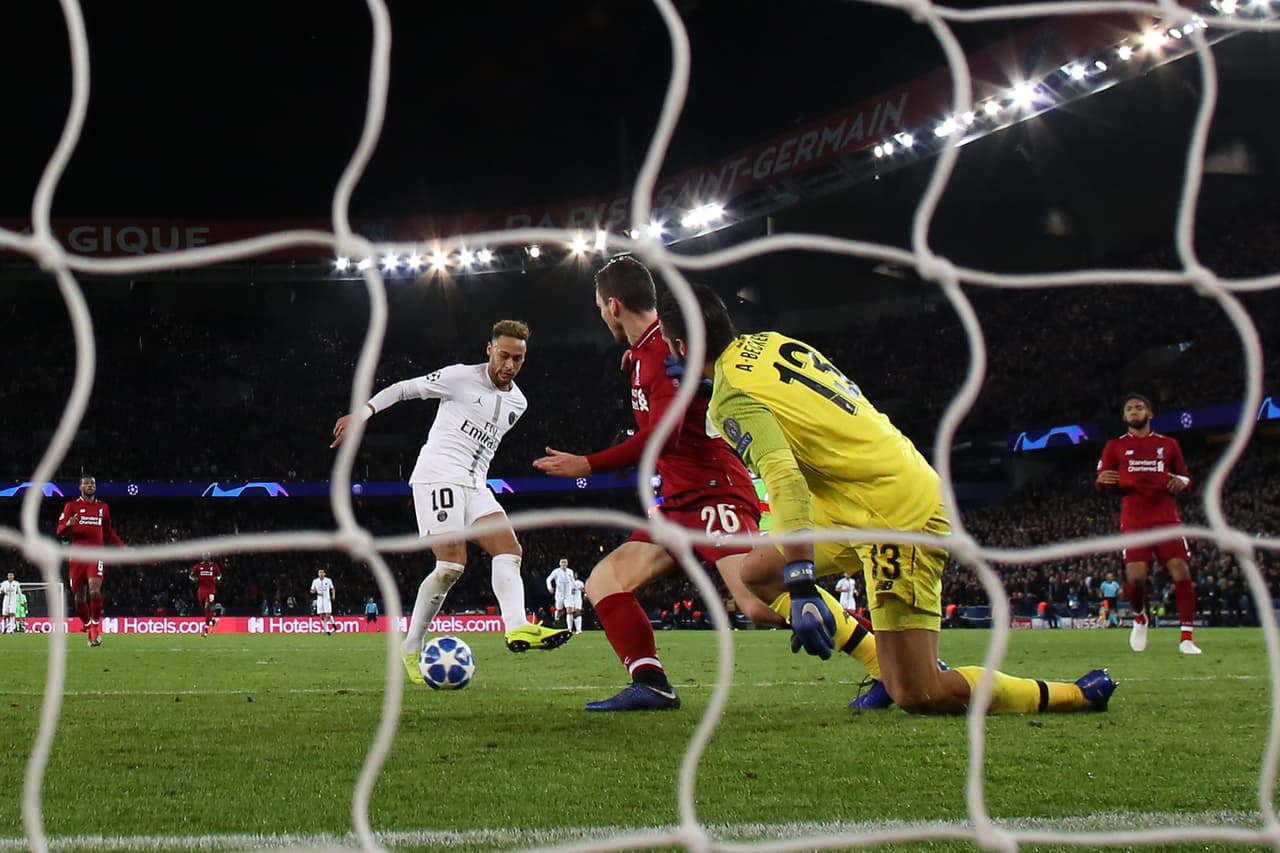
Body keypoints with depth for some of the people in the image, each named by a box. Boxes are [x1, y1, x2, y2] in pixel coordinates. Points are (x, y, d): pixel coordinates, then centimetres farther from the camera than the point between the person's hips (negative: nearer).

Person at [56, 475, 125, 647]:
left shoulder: (103, 508, 15)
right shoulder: (71, 506, 7)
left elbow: (109, 533, 25)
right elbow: (60, 532, 0)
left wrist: (122, 546, 14)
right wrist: (68, 524, -21)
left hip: (96, 554, 0)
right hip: (78, 556, 0)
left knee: (94, 591, -21)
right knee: (79, 598, 2)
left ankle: (96, 627, -6)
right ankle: (89, 629, 21)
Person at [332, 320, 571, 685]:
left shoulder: (518, 402, 16)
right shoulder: (461, 377, -4)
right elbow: (405, 388, 0)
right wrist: (362, 412, -10)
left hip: (474, 484, 8)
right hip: (438, 476, -8)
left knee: (509, 549, -13)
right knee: (452, 564, -18)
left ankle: (517, 627, -33)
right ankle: (410, 649, -9)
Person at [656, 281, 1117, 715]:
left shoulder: (733, 399, -17)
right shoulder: (769, 342, 8)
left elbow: (784, 480, -31)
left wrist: (802, 589, -36)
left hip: (897, 514, -10)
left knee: (918, 698, -8)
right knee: (759, 572, 14)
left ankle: (1079, 693, 6)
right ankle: (889, 669, 15)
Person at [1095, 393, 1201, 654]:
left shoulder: (1168, 444, 14)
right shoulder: (1115, 446, 11)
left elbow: (1186, 476, 21)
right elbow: (1100, 483, 8)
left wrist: (1182, 481, -4)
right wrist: (1104, 481, -16)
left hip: (1167, 519, 1)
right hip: (1134, 522, -1)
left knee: (1181, 572, -13)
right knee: (1135, 576, -15)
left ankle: (1187, 638, -7)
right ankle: (1139, 618, 18)